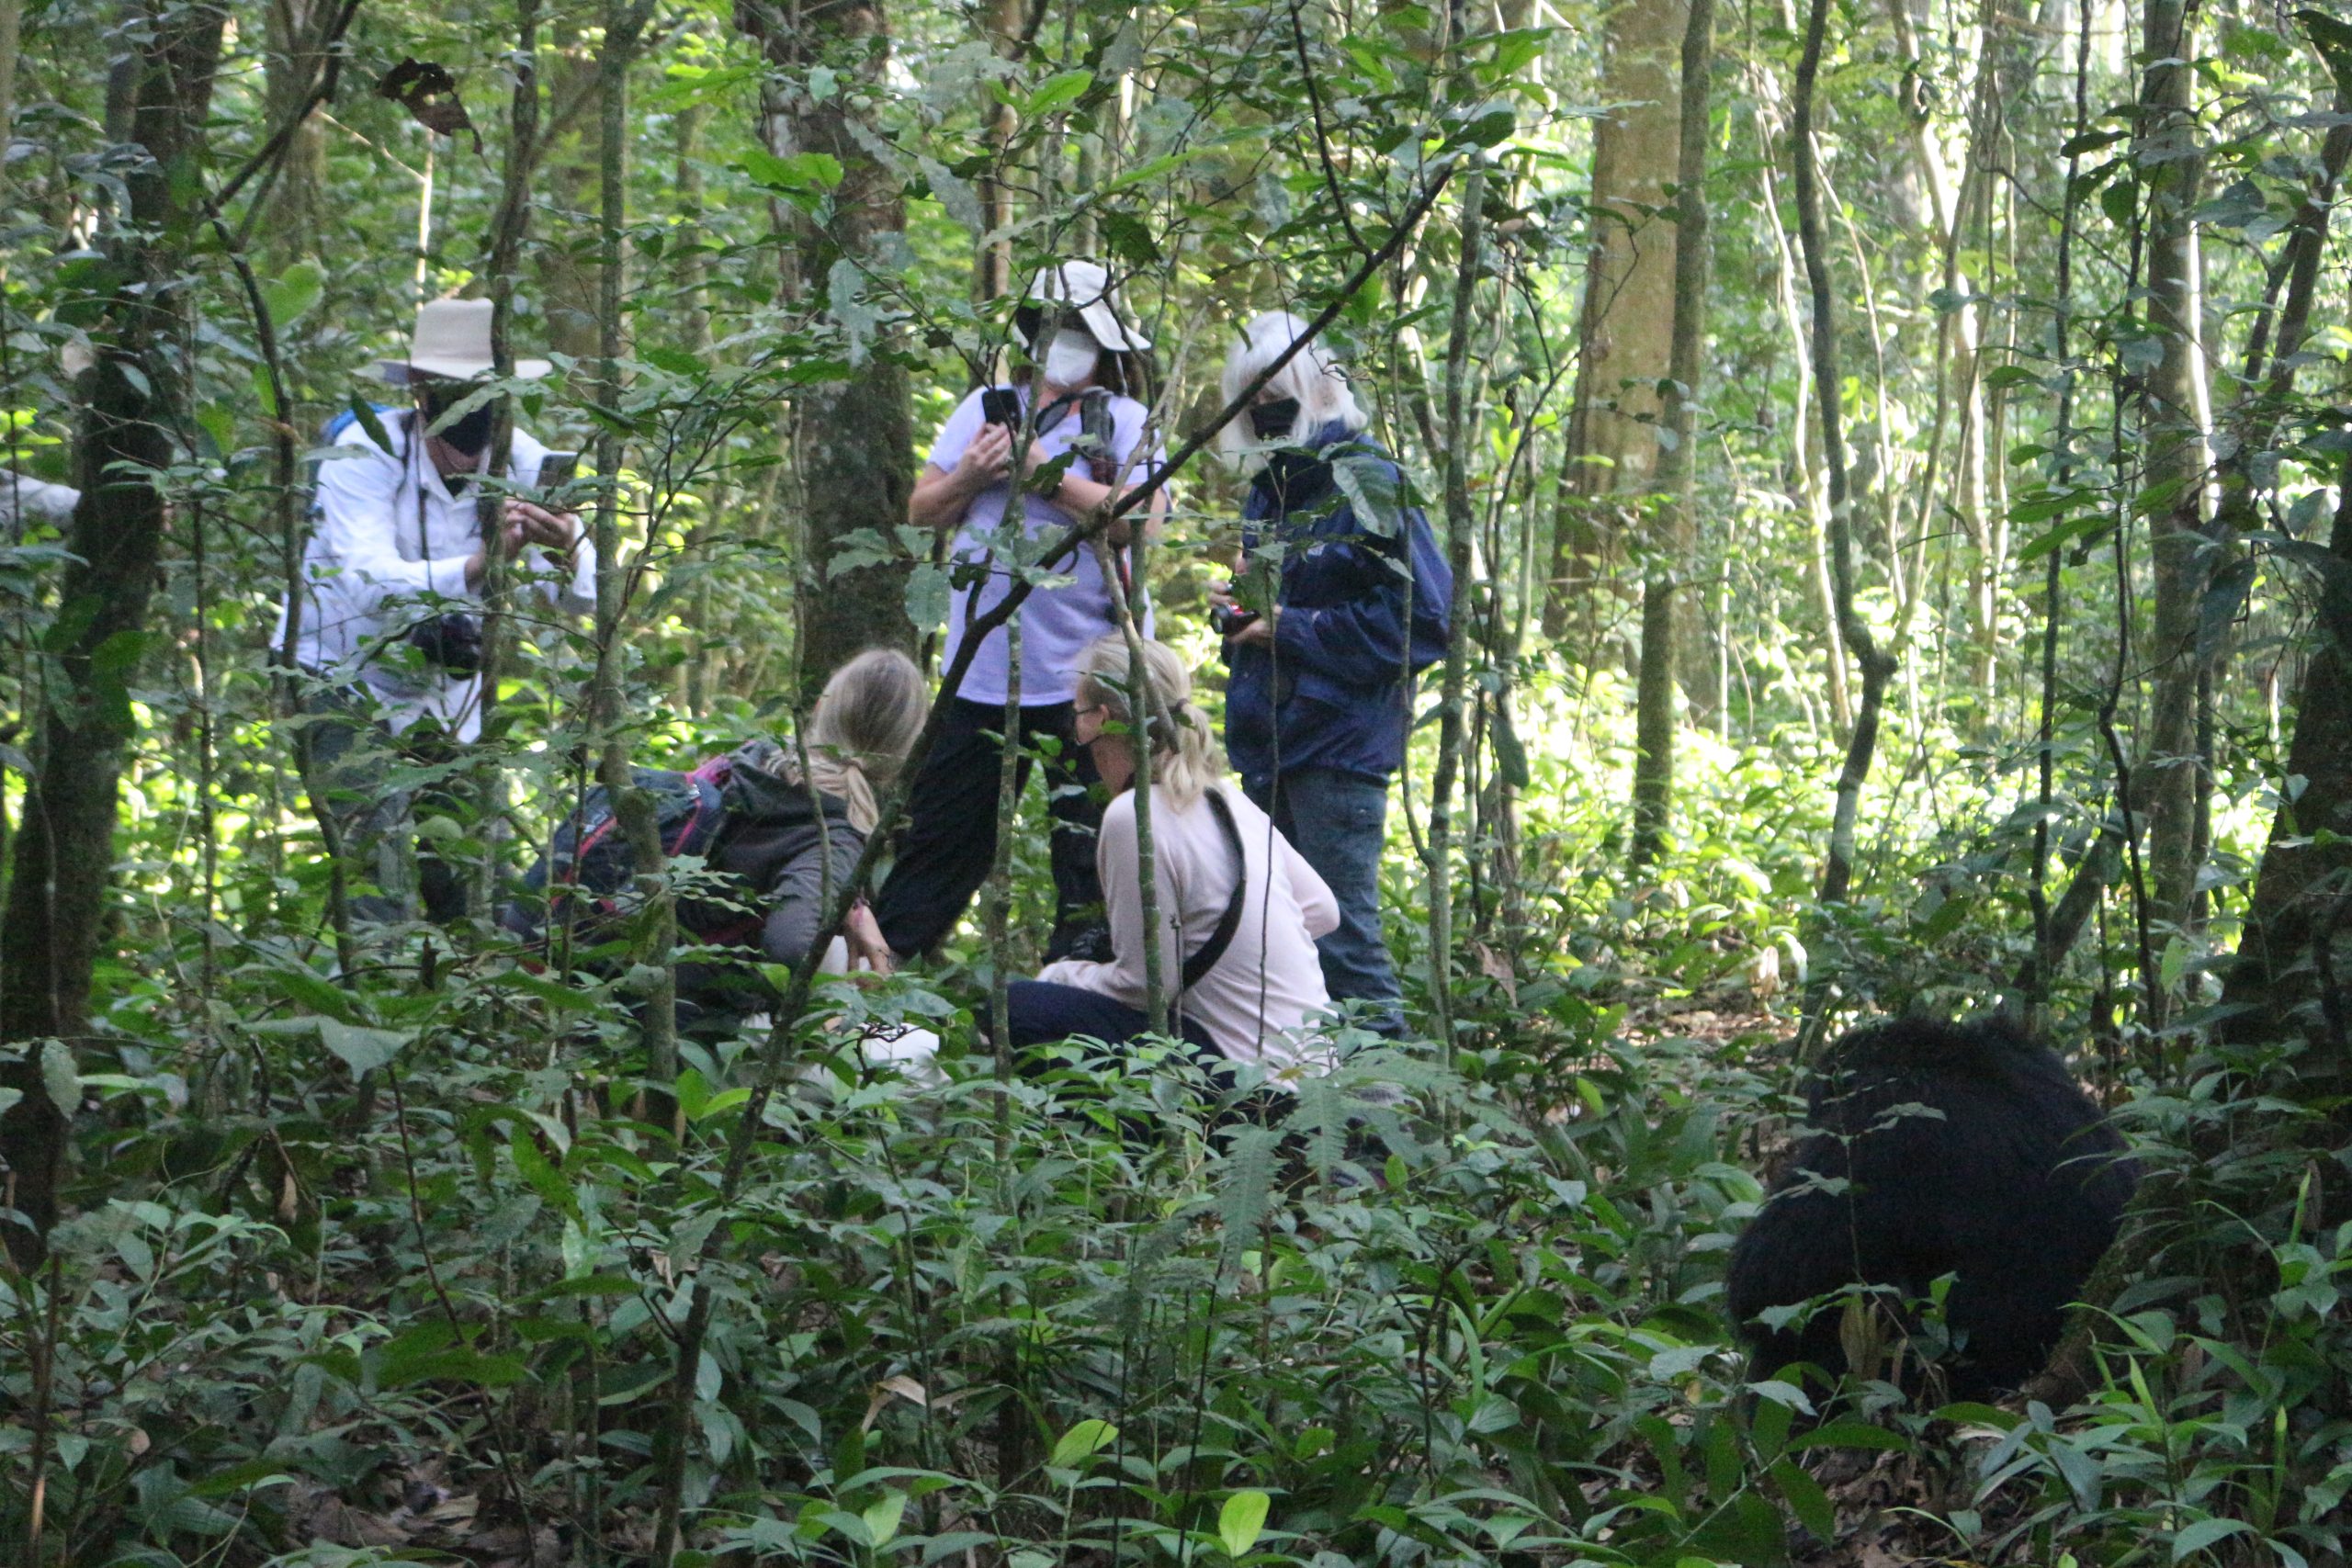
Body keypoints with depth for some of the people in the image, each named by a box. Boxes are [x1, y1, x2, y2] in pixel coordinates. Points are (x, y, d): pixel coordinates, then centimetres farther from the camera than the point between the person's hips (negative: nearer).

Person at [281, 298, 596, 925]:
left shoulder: (521, 462, -9)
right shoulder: (367, 452, -20)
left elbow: (582, 596, -20)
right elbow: (368, 581, -36)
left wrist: (566, 554, -44)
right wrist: (475, 569, -52)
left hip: (448, 694, 4)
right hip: (346, 680, -4)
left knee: (472, 876, 2)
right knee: (377, 857, -20)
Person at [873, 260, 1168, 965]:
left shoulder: (1123, 422, 1)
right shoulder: (987, 408, 12)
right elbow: (921, 510, 14)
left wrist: (1046, 474, -17)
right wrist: (970, 476, -6)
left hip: (1084, 673, -4)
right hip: (982, 668, 4)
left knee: (1089, 840, 1)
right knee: (942, 826, 9)